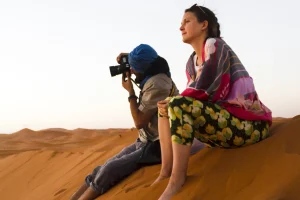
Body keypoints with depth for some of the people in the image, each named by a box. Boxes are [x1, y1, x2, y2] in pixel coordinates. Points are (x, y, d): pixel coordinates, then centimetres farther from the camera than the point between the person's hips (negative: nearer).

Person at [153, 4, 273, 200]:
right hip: (222, 120, 9)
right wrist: (168, 104, -10)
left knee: (177, 105, -25)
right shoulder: (192, 62, 16)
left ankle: (177, 177, -24)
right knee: (165, 106, 6)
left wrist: (172, 103, -7)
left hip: (248, 124, -9)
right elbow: (192, 98, 10)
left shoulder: (215, 45, -8)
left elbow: (204, 89, -19)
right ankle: (166, 172, -5)